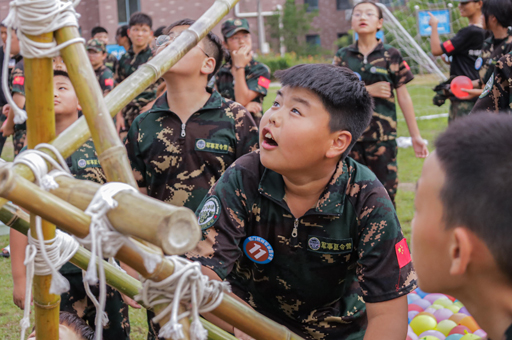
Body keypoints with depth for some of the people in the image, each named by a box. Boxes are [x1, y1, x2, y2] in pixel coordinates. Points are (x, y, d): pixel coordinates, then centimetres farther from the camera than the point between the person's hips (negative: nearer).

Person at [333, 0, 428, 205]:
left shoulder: (391, 56, 3)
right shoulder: (342, 57, 8)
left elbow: (404, 97, 3)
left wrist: (416, 136, 2)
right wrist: (368, 90, -12)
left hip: (383, 135, -2)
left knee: (385, 192, -2)